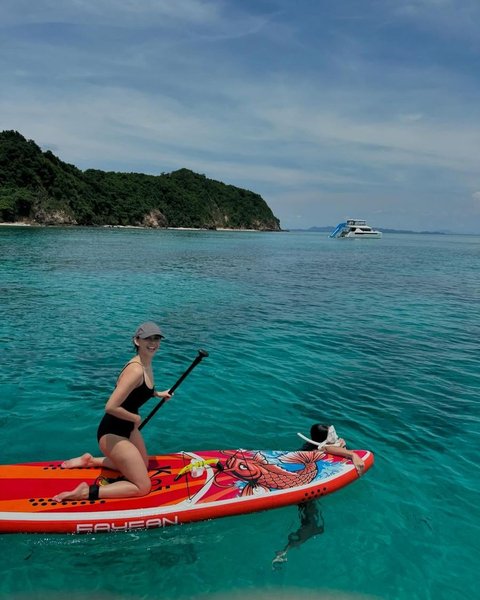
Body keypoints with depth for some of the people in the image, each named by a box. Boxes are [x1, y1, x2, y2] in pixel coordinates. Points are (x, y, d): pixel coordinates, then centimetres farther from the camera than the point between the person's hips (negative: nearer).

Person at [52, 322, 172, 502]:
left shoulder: (146, 364, 2)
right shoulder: (136, 370, -28)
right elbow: (111, 407, -33)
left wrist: (157, 394, 13)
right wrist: (136, 418, -18)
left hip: (127, 428, 10)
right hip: (113, 433, -10)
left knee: (143, 467, 28)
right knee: (143, 487, -4)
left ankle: (91, 461, 28)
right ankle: (86, 492, -3)